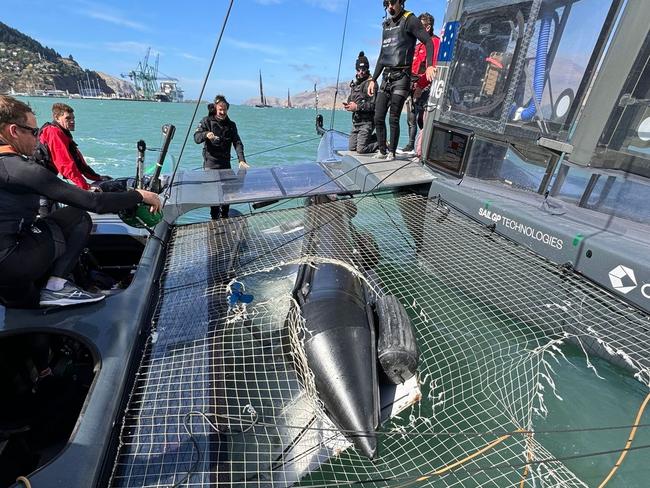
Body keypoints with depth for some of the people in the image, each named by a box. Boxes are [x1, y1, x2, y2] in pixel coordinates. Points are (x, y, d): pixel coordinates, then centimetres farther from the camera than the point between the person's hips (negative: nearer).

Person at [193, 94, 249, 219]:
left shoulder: (231, 124, 9)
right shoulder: (207, 121, 2)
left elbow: (237, 143, -1)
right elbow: (196, 138, -8)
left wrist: (242, 160, -17)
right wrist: (206, 134, -31)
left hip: (225, 163, 3)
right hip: (210, 163, -3)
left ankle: (224, 216, 18)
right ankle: (215, 217, 5)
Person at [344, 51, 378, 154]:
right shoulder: (354, 83, 15)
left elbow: (374, 104, -21)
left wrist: (357, 107, -20)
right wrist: (348, 105, 2)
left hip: (366, 122, -8)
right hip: (356, 121, 8)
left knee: (361, 149, -15)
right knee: (351, 148, 10)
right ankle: (375, 138, 24)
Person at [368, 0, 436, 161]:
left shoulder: (410, 20, -1)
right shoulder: (387, 25, 20)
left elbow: (428, 42, -10)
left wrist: (429, 65, -27)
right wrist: (373, 79, 21)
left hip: (401, 77, -7)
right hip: (386, 77, 7)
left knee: (393, 119, -9)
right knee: (378, 118, 3)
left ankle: (392, 152, 2)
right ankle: (382, 150, 13)